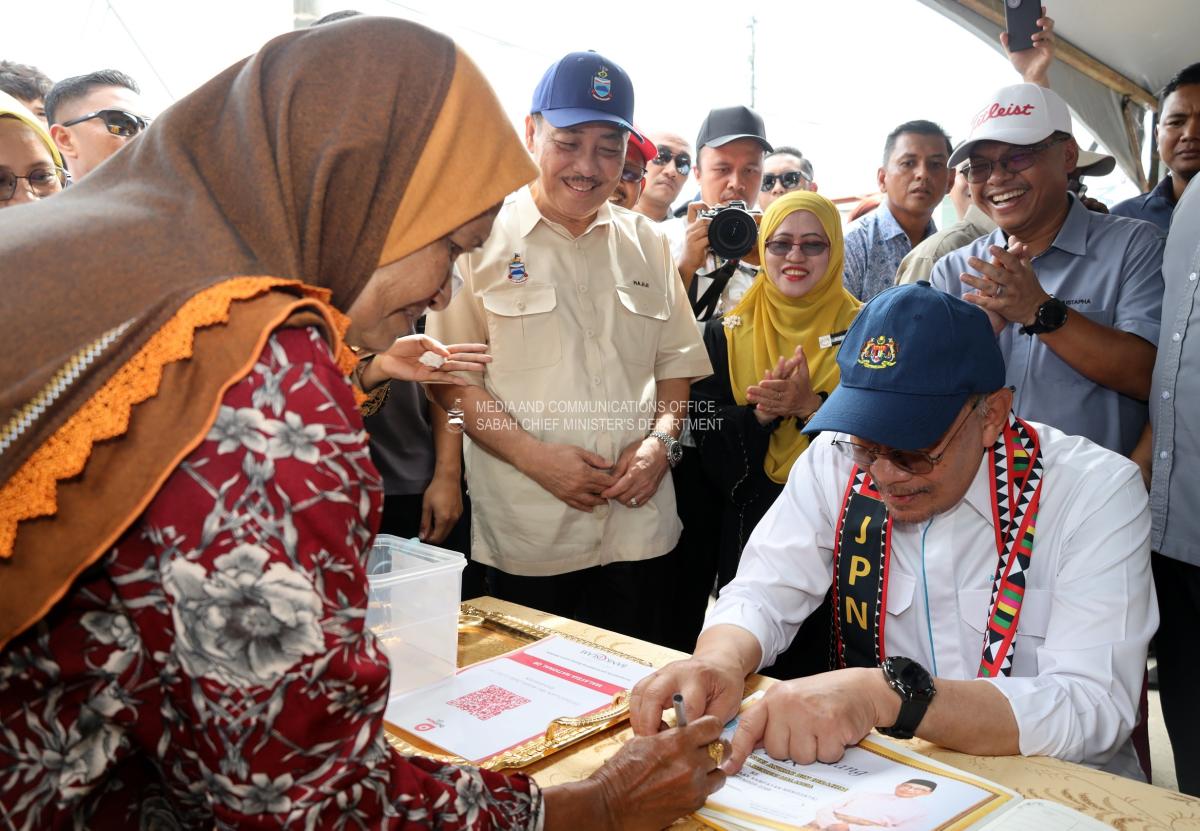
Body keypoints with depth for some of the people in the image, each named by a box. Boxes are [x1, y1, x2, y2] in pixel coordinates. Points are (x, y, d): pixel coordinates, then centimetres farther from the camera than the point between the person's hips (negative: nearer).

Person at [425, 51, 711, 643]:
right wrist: (532, 455, -15)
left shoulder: (646, 242, 12)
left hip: (637, 523, 4)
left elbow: (675, 361, 15)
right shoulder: (482, 238, -1)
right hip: (524, 533, -3)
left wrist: (660, 441, -3)